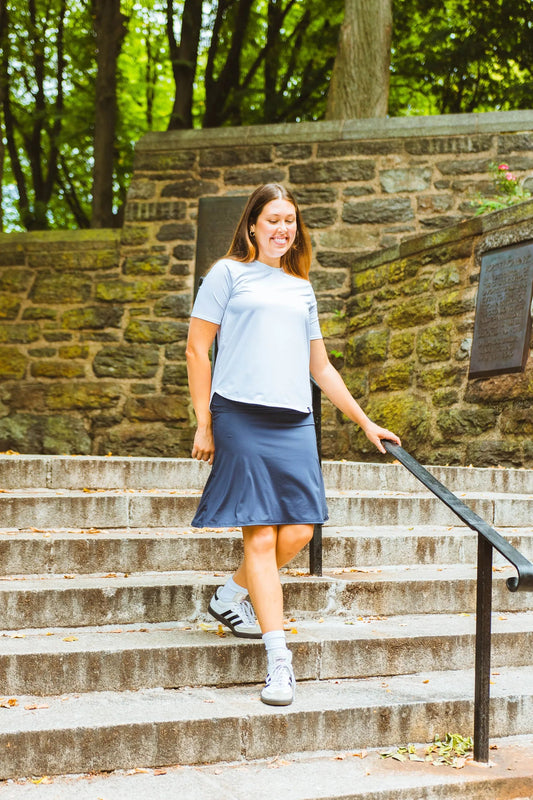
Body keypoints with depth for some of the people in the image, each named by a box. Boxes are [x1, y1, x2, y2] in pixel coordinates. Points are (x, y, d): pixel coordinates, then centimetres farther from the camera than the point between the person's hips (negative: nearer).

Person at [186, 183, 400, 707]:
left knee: (299, 529, -5)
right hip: (241, 416, -5)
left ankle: (231, 596, 22)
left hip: (295, 422, 5)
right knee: (260, 534, -7)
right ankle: (278, 660, -5)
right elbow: (197, 349, 4)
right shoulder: (229, 272, 8)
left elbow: (321, 368, 26)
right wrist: (203, 424, -2)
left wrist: (365, 423, 23)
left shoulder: (301, 288, 22)